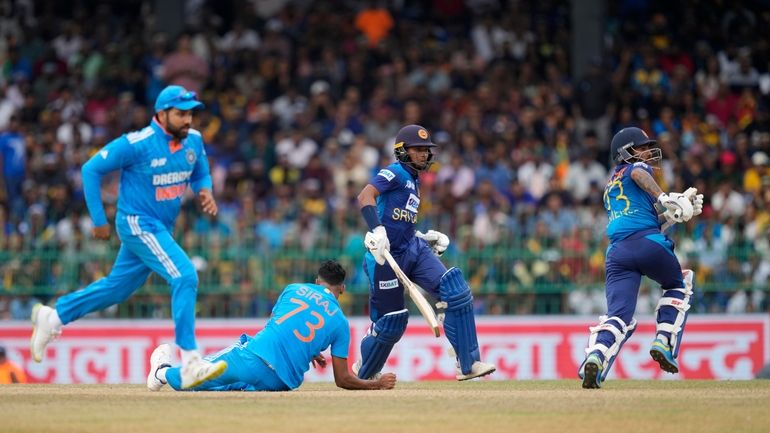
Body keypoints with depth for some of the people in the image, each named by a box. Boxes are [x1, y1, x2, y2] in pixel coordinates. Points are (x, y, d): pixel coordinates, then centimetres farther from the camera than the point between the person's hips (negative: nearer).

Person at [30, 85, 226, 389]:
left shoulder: (194, 141, 0)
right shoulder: (137, 144, -20)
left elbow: (201, 173, 18)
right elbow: (91, 169, -12)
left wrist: (204, 191, -6)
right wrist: (99, 219, -11)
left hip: (161, 228, 8)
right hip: (138, 224, -8)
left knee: (119, 286, 19)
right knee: (184, 276, -21)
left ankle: (53, 316, 36)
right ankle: (190, 363, -21)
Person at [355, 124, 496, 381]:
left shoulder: (413, 181, 19)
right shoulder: (395, 173, -8)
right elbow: (365, 196, -25)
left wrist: (426, 238, 21)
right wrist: (377, 230, -38)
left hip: (413, 248, 8)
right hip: (387, 255, -8)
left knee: (456, 292, -12)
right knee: (390, 323, 0)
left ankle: (468, 364, -12)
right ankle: (362, 374, 28)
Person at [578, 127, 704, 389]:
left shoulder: (611, 186, 34)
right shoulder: (636, 168, 13)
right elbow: (638, 173, -15)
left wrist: (679, 211, 28)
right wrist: (665, 199, -22)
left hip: (616, 252, 5)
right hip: (649, 244, -5)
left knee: (618, 316, -4)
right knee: (678, 285, 24)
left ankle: (596, 356, -34)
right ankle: (664, 343, 6)